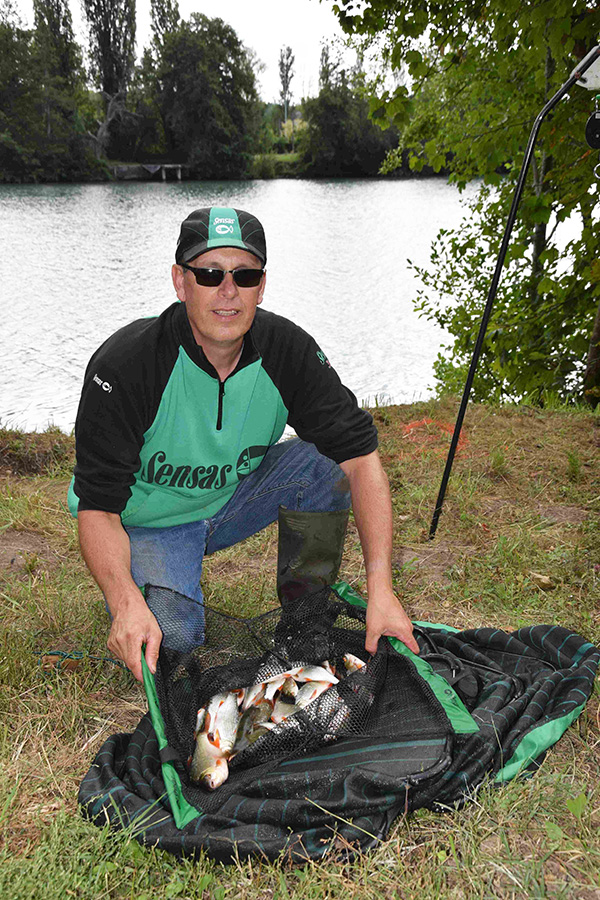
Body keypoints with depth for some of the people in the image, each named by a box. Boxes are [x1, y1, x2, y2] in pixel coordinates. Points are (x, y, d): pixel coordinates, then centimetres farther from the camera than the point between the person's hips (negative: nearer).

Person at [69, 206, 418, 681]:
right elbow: (98, 505, -26)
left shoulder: (287, 349, -18)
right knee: (170, 632, -29)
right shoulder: (122, 365, -27)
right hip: (148, 522, -3)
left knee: (328, 461, -21)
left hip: (236, 496, 4)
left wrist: (380, 589, -30)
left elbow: (362, 456, -21)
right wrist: (126, 603, -45)